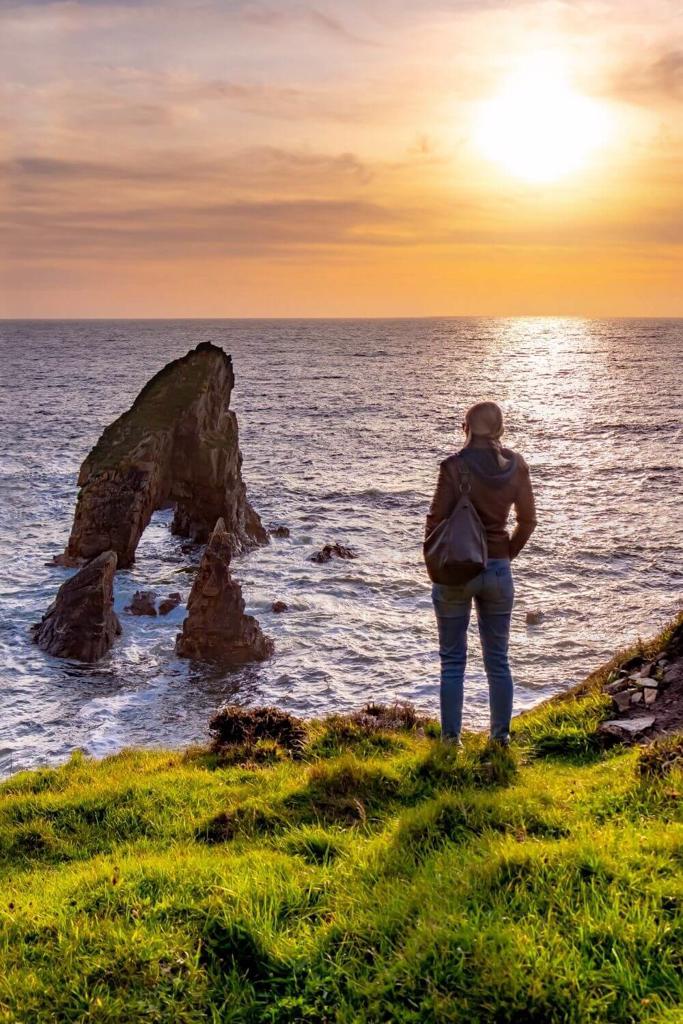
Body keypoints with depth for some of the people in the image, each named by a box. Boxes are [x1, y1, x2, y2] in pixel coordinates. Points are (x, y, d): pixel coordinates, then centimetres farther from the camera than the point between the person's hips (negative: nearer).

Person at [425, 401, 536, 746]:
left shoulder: (455, 466, -14)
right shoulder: (516, 465, -2)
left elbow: (436, 519, -11)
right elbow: (527, 520, 5)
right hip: (498, 571, 3)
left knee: (453, 660, 8)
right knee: (497, 659, 15)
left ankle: (451, 738, 12)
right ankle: (501, 735, 21)